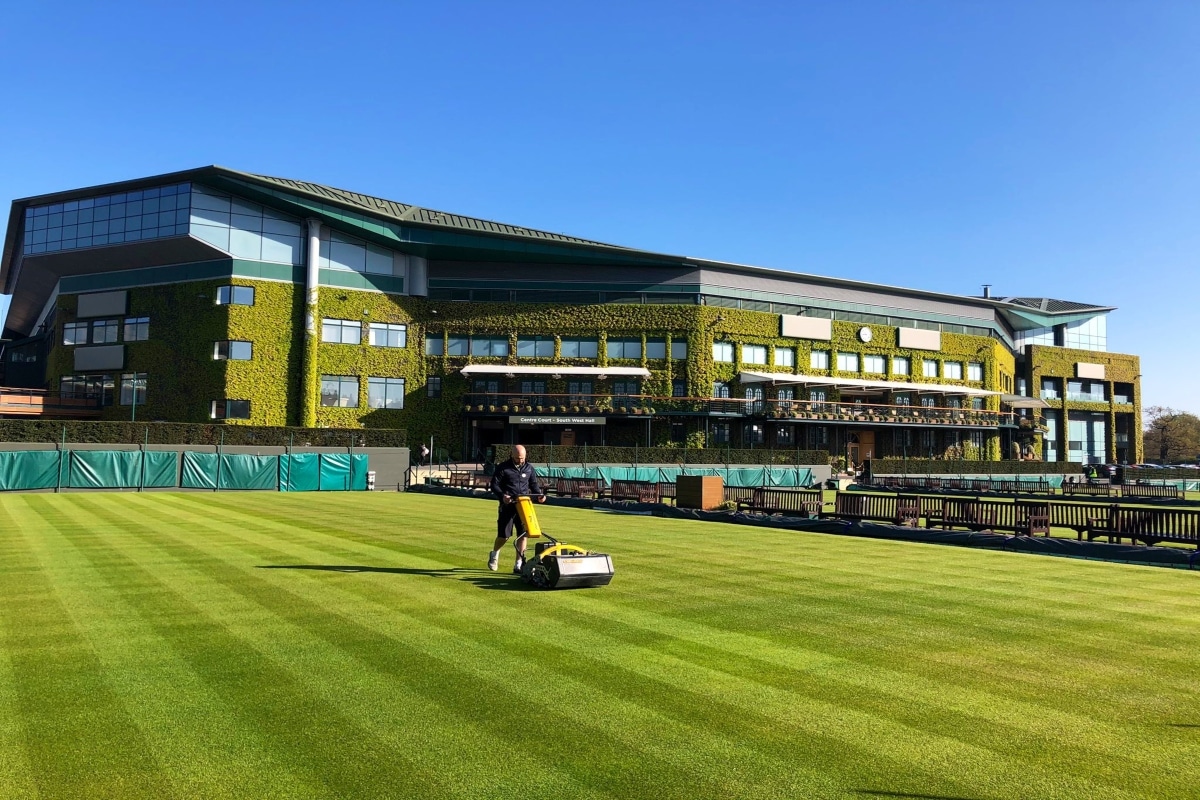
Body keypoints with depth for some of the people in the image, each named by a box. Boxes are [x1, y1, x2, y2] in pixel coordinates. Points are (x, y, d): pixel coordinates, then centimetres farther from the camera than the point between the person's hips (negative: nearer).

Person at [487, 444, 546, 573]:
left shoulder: (529, 468, 9)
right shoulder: (503, 468, -3)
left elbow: (534, 484, 16)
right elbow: (494, 485, -4)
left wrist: (539, 494, -3)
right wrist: (502, 495, -22)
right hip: (507, 506, -3)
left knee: (523, 534, -1)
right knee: (504, 535, 0)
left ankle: (519, 564, 9)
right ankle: (494, 554, 31)